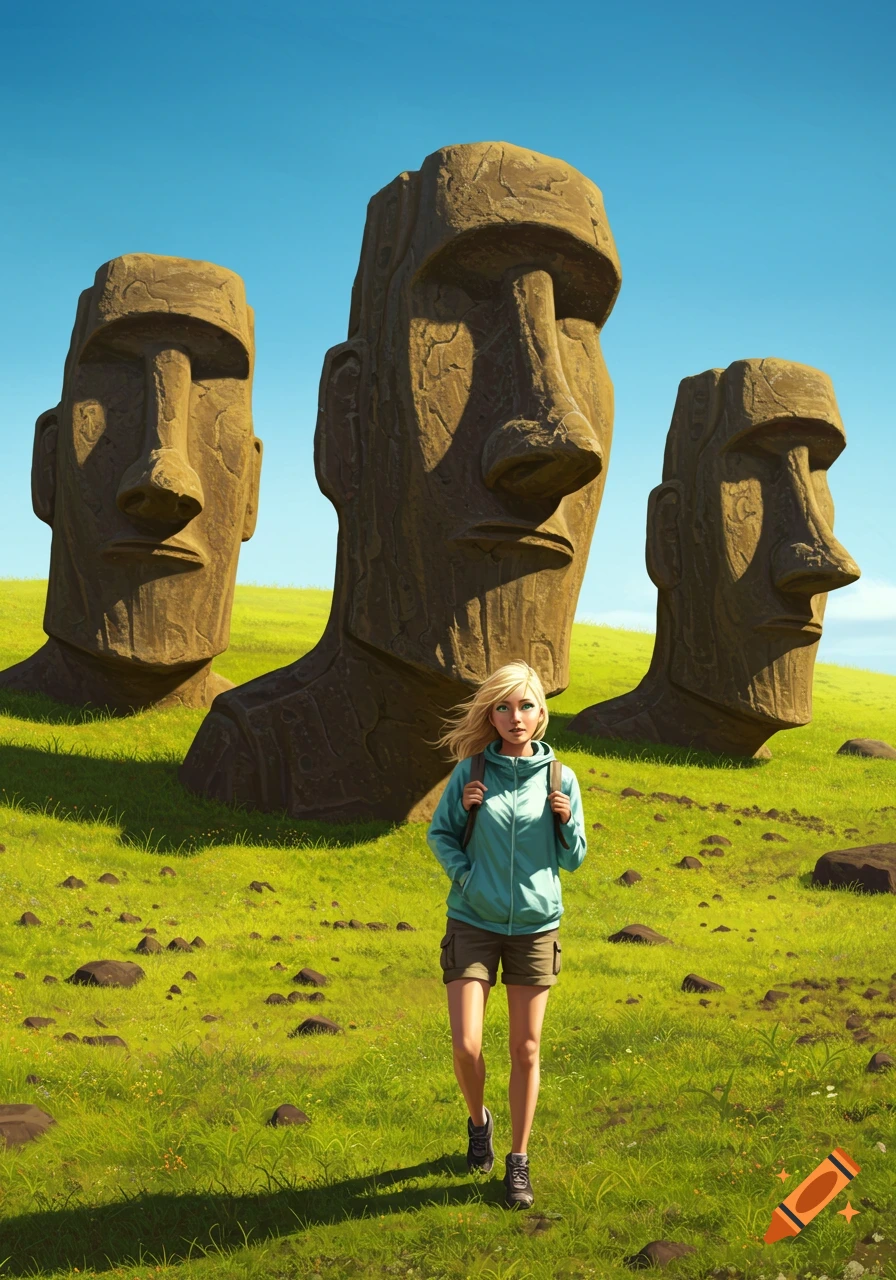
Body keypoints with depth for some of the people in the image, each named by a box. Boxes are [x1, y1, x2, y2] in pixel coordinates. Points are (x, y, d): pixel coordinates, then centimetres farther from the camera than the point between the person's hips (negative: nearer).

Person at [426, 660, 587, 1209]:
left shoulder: (560, 779, -1)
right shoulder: (471, 772, -4)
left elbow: (573, 860, 6)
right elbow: (439, 833, 9)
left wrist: (567, 820, -13)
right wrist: (463, 872, -9)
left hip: (536, 925, 1)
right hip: (473, 922, -1)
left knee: (526, 1051, 6)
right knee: (467, 1045, -7)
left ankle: (519, 1162, 22)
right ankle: (479, 1121, 26)